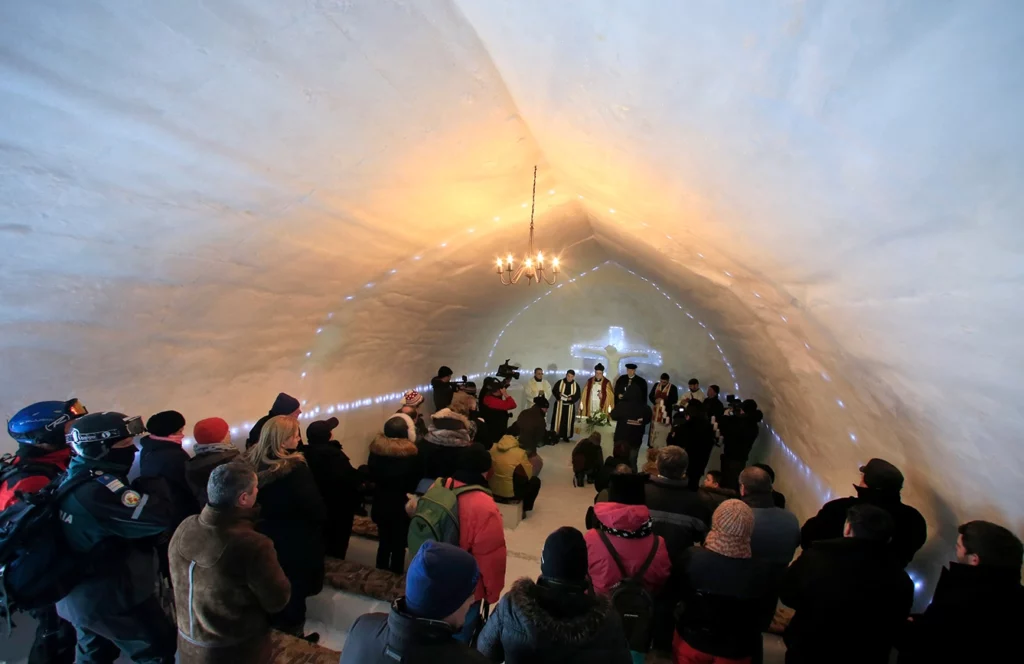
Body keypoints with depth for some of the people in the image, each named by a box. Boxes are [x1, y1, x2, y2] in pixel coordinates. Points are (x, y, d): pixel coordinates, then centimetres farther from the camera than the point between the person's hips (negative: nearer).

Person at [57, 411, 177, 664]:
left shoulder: (74, 479, 0)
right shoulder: (99, 490, -31)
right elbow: (159, 517, -35)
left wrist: (144, 485, -9)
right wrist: (157, 478, -22)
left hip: (78, 594, 10)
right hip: (112, 598, -9)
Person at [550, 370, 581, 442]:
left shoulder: (576, 385, 1)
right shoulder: (559, 382, -3)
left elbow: (577, 396, -2)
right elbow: (554, 391, -4)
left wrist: (571, 398, -20)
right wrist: (559, 395, -22)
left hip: (570, 406, 1)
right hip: (560, 405, -1)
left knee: (568, 421, 5)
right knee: (558, 419, -1)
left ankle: (566, 436, 15)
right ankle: (556, 435, 6)